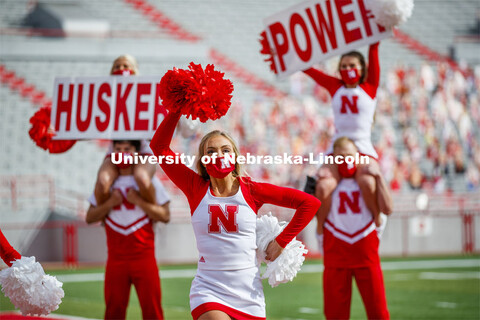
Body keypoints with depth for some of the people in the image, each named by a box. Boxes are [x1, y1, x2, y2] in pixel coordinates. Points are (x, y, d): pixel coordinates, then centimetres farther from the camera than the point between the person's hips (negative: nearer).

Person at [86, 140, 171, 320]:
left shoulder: (149, 180, 3)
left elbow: (165, 215, -3)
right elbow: (90, 217, 9)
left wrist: (138, 201, -11)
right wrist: (110, 203, -6)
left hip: (143, 256, -2)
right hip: (116, 257, 2)